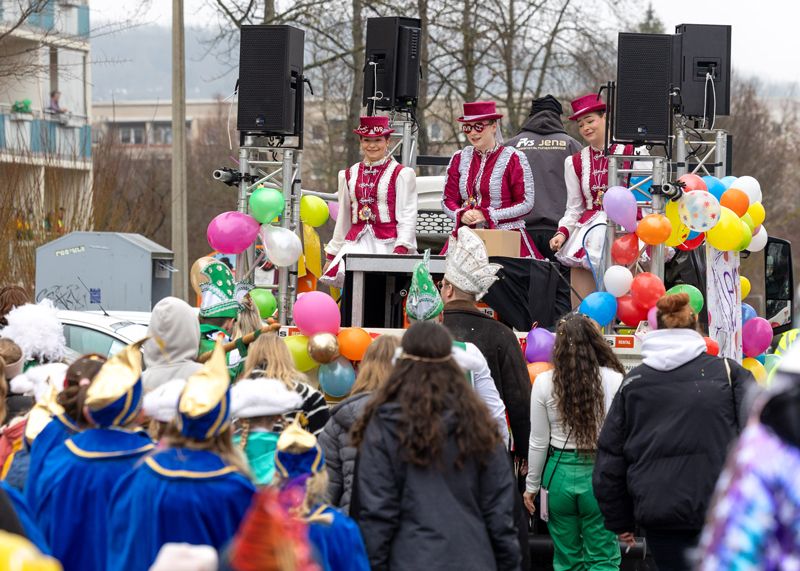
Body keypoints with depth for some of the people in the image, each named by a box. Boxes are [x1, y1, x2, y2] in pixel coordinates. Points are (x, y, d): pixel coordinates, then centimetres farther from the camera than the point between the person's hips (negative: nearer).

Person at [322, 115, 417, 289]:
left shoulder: (401, 174, 6)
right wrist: (331, 255, 25)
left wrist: (401, 248, -15)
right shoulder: (349, 175, 19)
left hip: (387, 244, -3)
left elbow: (407, 217, 0)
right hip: (356, 244, 4)